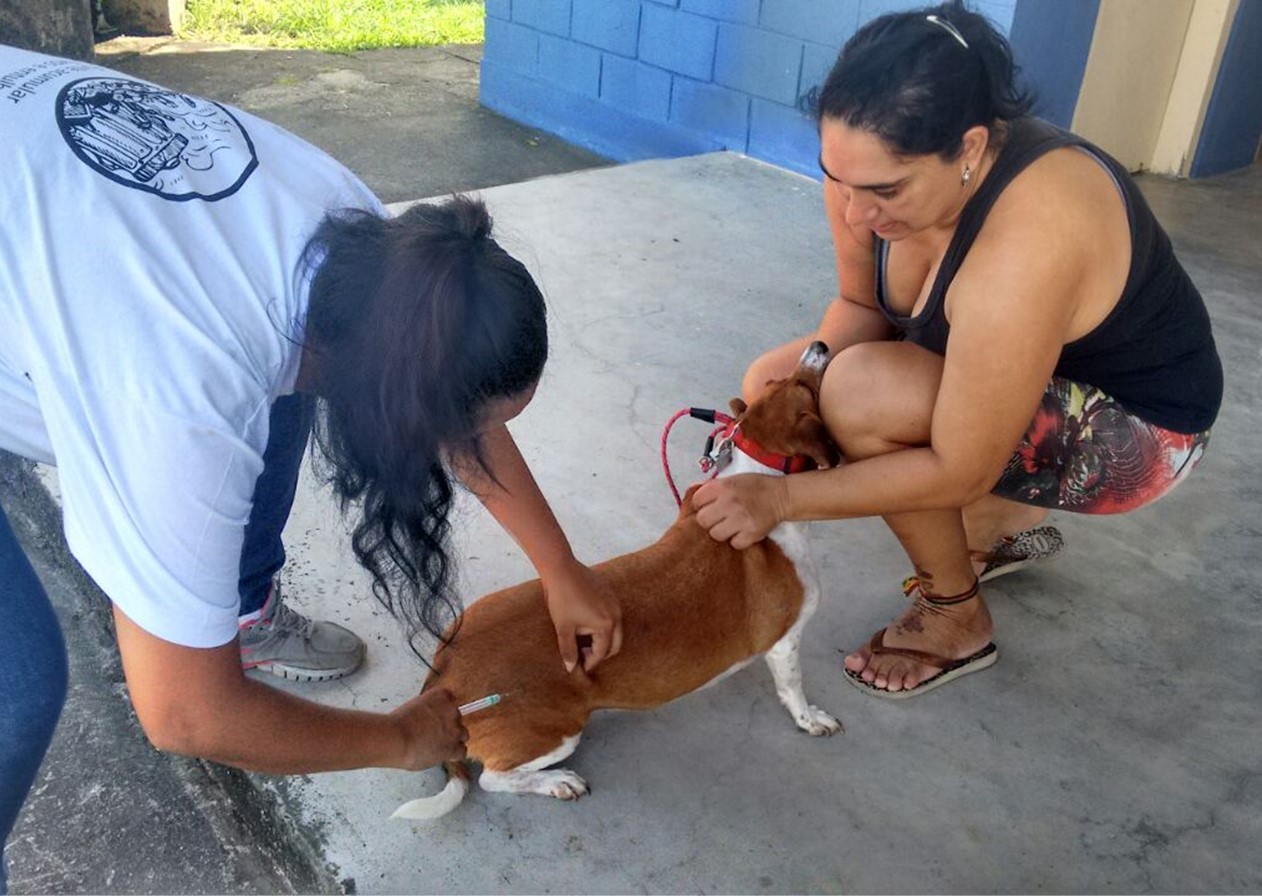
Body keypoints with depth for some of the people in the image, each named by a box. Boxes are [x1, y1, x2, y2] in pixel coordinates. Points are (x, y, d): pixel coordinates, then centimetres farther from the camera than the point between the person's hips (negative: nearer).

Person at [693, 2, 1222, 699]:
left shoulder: (1024, 243, -39)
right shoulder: (872, 171, -18)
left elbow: (961, 472, -32)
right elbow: (860, 304, -1)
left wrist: (783, 497, -28)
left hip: (1135, 425, -8)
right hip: (1004, 373, 8)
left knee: (864, 394, -31)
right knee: (773, 385, 2)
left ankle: (958, 621, -3)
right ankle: (1007, 525, 18)